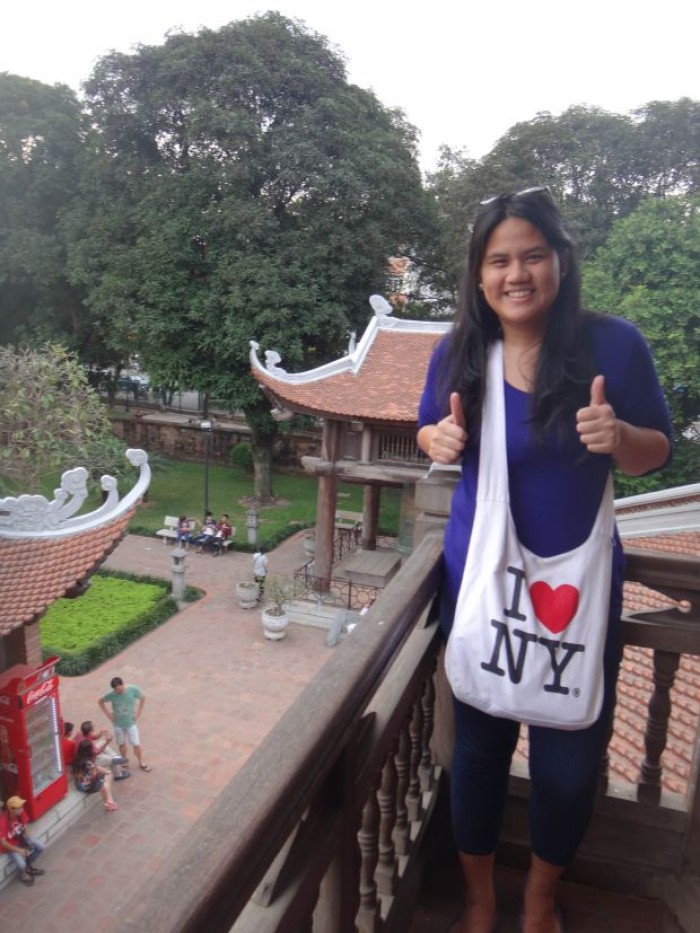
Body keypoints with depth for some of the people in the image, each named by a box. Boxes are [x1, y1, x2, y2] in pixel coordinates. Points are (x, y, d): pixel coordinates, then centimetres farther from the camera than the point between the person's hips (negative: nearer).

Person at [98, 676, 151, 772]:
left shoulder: (133, 690, -21)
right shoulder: (111, 694, -20)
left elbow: (142, 698, -3)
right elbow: (100, 701, -2)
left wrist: (139, 712, -6)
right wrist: (108, 714, -6)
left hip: (131, 723, -1)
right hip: (118, 724, 1)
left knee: (136, 744, 3)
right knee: (122, 744, 16)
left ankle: (141, 763, 26)